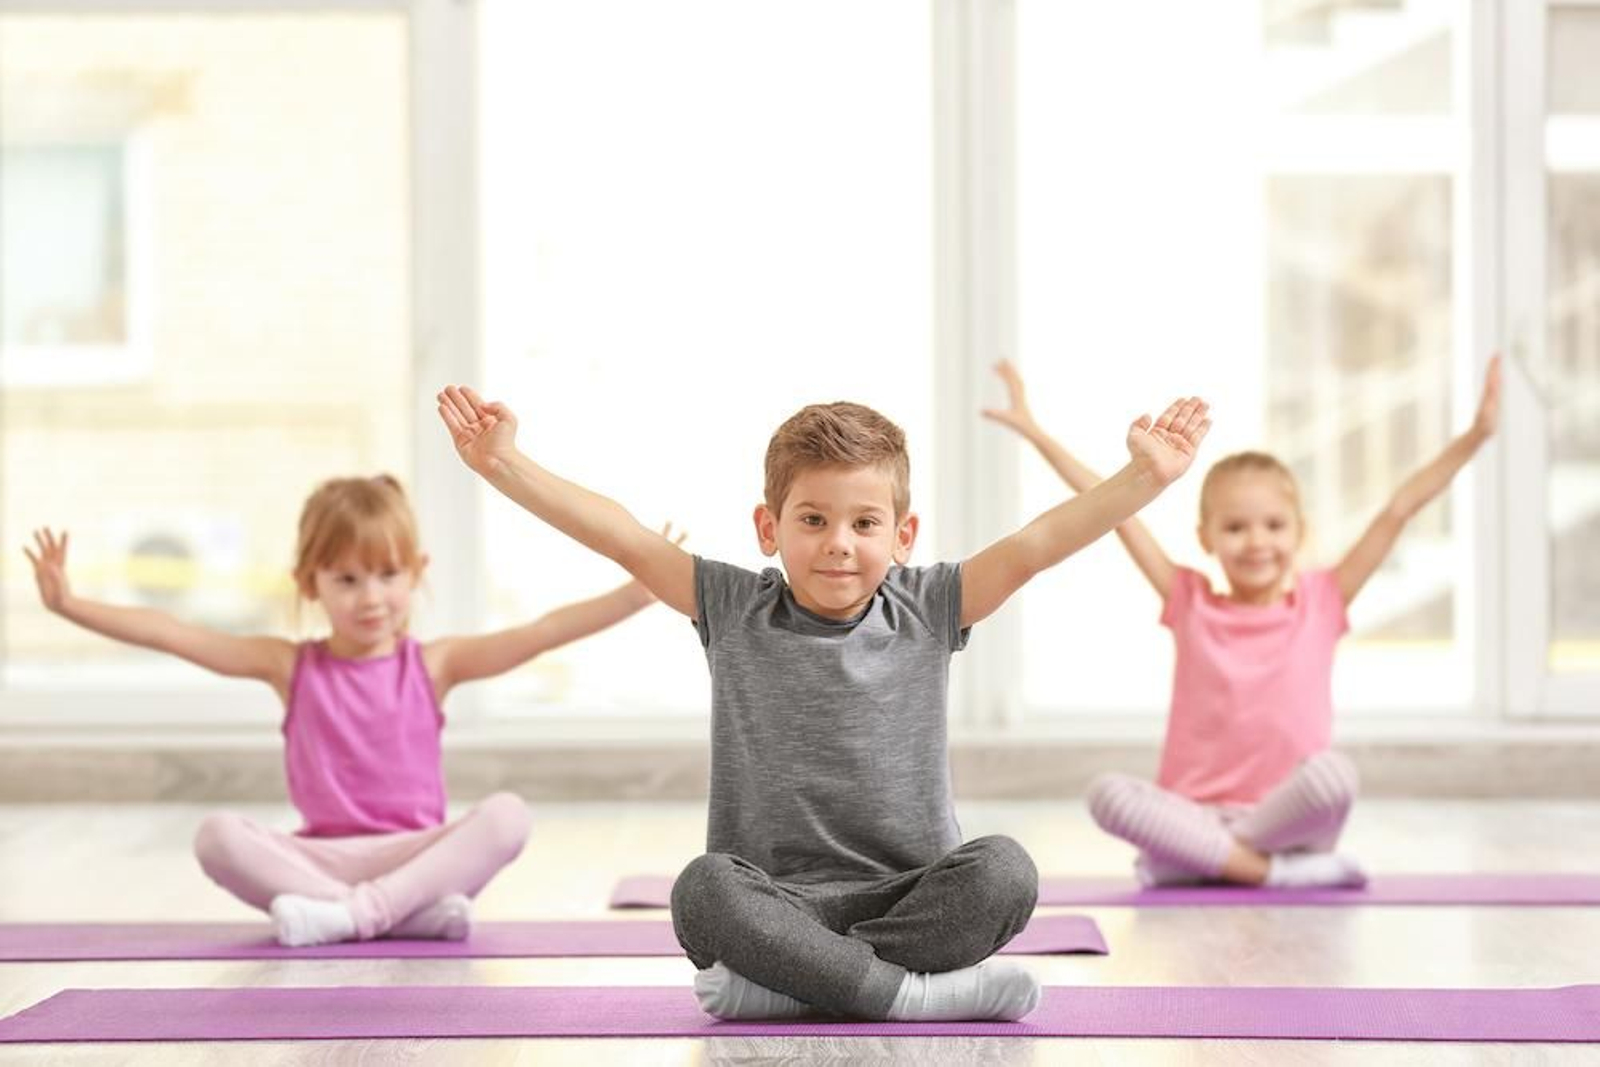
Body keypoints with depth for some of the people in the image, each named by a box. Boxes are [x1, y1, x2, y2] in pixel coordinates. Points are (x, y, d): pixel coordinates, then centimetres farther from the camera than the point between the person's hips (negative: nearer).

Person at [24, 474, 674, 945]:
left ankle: (353, 913, -34)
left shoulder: (433, 664, 4)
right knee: (218, 835, -27)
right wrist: (70, 605, -9)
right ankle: (407, 912, -35)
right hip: (321, 858, 1)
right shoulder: (292, 666, 6)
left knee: (505, 814, -28)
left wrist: (640, 592, -19)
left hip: (417, 853, -1)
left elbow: (541, 633, -7)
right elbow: (171, 635, 0)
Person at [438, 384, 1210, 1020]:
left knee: (1003, 871, -29)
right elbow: (620, 538, -1)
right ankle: (909, 990, -32)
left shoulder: (927, 612, 6)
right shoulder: (734, 611, 5)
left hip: (906, 895, 1)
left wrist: (1147, 475, -11)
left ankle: (785, 980, -26)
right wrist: (502, 463, -10)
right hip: (774, 899, -1)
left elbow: (1034, 547, -2)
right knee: (705, 889, -33)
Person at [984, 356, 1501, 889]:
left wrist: (1473, 438, -4)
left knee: (1333, 771, -33)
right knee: (1108, 792, -28)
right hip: (1196, 816, 1)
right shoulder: (1191, 603, 8)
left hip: (1288, 818, -1)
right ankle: (1276, 869, -27)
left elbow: (1398, 510, 2)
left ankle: (1195, 857, -20)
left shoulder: (1320, 602, 7)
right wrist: (1036, 432, 4)